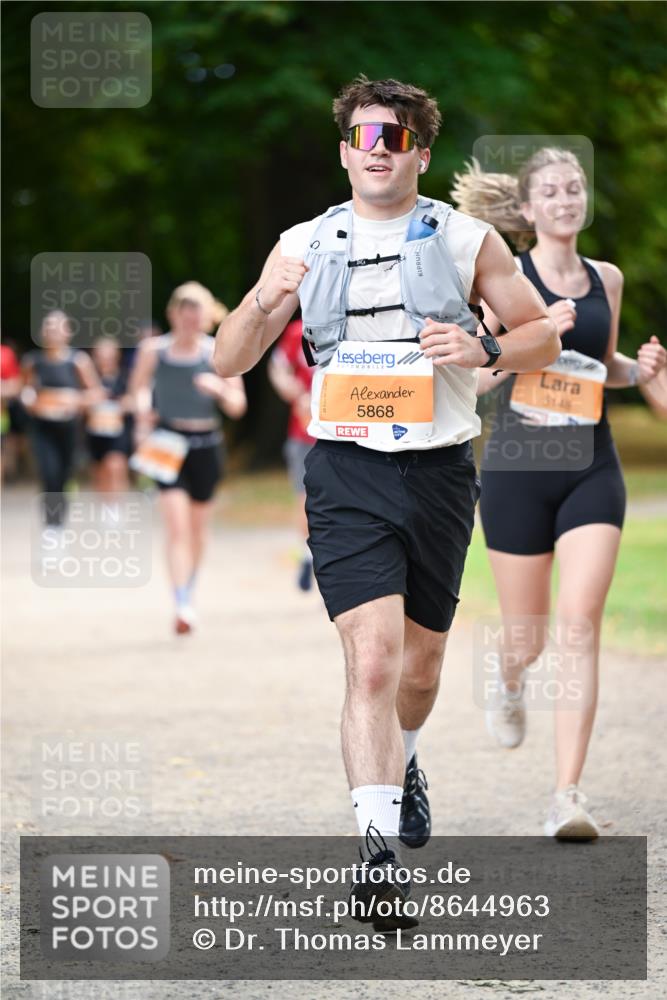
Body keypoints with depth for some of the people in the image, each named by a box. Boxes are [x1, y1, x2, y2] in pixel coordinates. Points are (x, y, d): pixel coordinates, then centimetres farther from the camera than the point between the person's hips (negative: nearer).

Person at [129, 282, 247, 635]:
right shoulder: (153, 350, -3)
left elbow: (237, 407, 1)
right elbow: (139, 385, 16)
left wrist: (220, 389, -20)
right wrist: (143, 411, -3)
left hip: (205, 444, 2)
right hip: (168, 445, -2)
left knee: (198, 527, 15)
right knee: (177, 525, -15)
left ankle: (189, 590, 39)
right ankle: (182, 606, -21)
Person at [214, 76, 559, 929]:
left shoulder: (467, 241, 5)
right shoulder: (305, 246, 7)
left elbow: (543, 334, 10)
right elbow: (228, 361, 6)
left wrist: (484, 352, -12)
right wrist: (265, 302, -16)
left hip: (439, 471, 2)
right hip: (347, 474, -2)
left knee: (421, 664, 15)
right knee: (372, 661, -18)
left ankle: (400, 763, 48)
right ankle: (379, 850, -21)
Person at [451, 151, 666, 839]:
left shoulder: (606, 279, 10)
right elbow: (473, 374, -8)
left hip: (591, 467, 2)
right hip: (518, 466, -2)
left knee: (580, 626, -12)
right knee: (528, 636, 8)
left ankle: (568, 796, -13)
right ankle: (509, 680, 48)